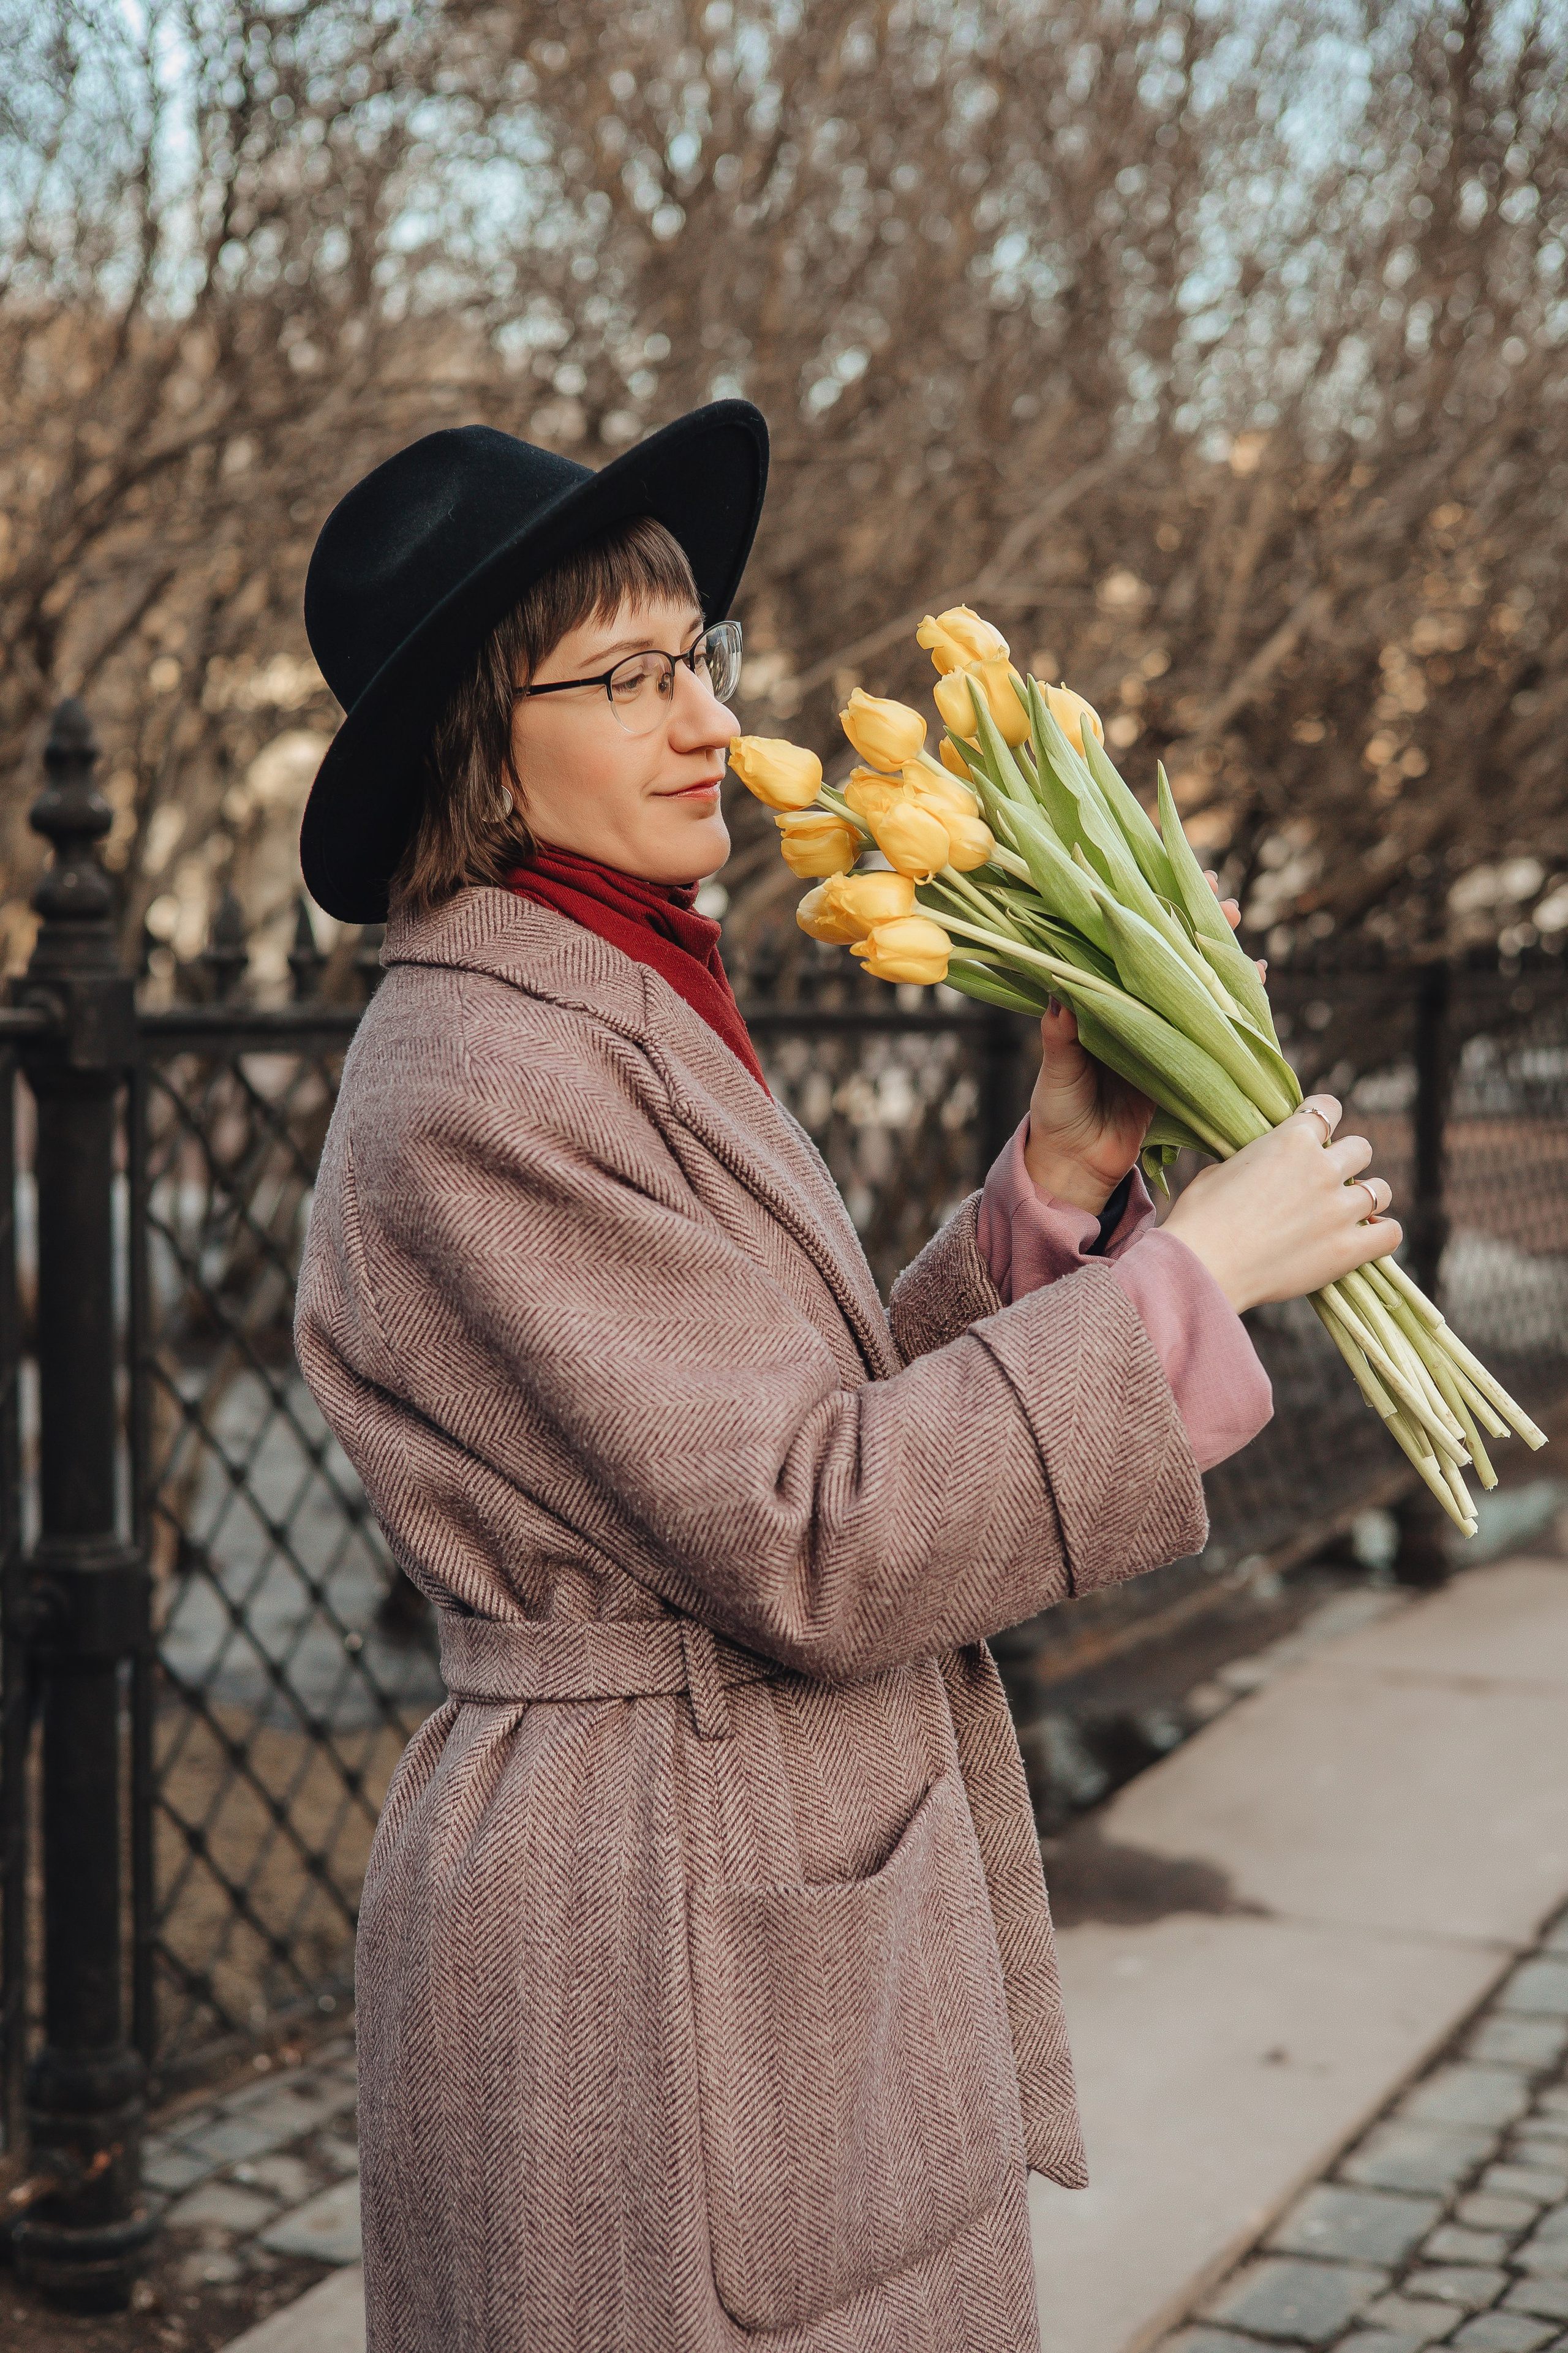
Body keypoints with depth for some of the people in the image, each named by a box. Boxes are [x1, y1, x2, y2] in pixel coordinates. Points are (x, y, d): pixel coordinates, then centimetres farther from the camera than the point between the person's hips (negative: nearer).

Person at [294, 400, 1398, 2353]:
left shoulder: (631, 1013, 10)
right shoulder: (479, 1076, -20)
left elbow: (839, 1416, 10)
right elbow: (808, 1545, -22)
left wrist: (1061, 1180, -2)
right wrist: (1186, 1275, -17)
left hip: (799, 1885, 9)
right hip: (651, 1948, -9)